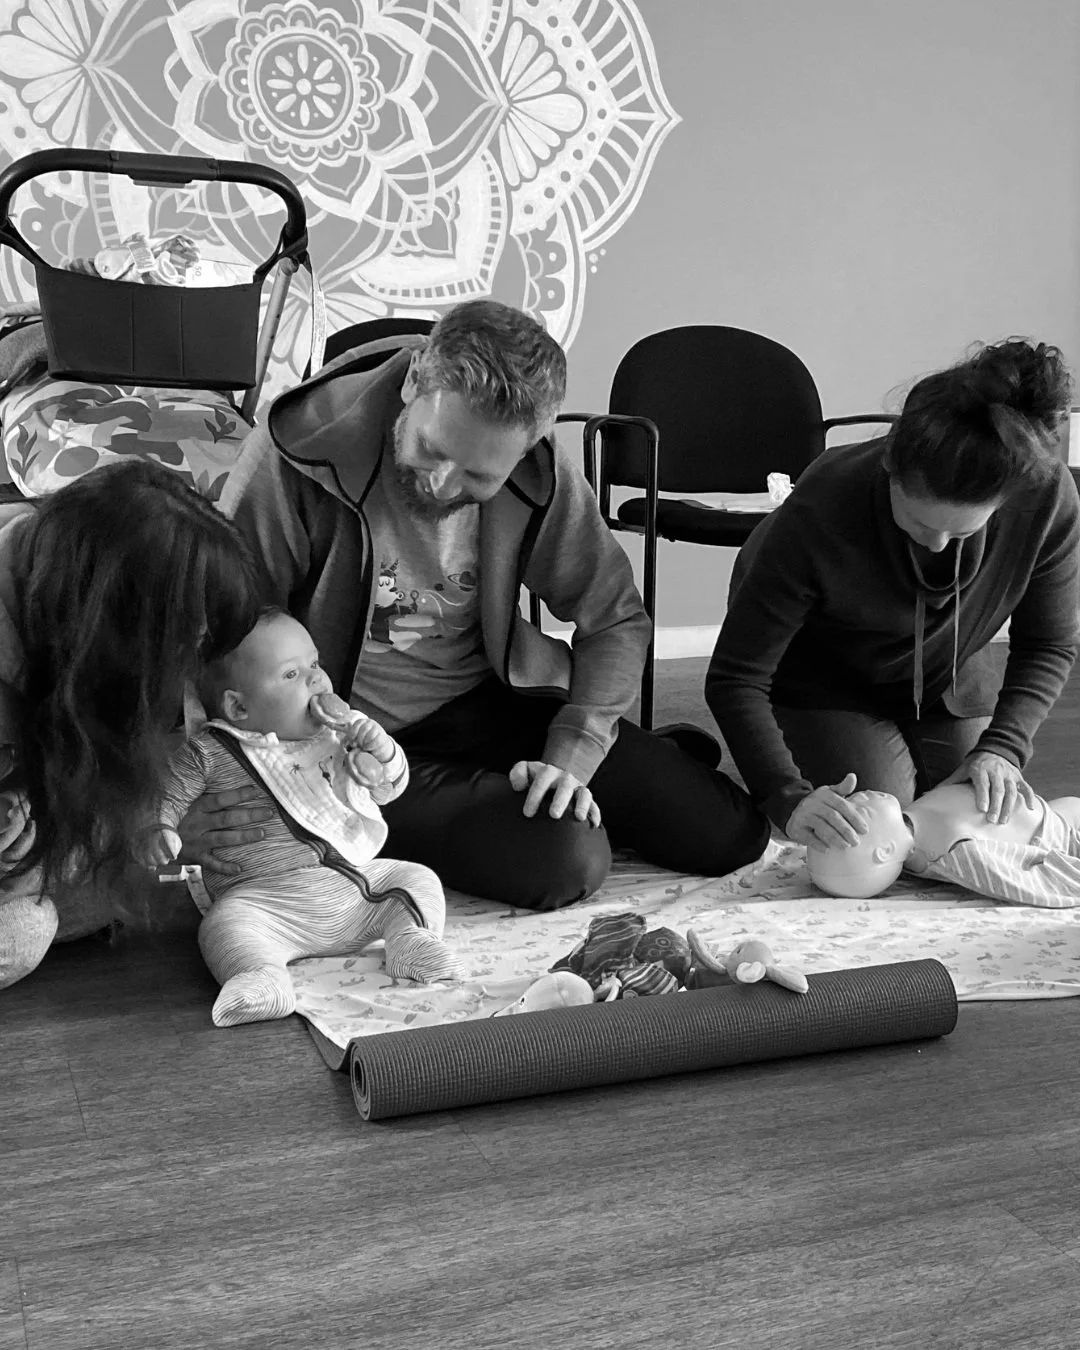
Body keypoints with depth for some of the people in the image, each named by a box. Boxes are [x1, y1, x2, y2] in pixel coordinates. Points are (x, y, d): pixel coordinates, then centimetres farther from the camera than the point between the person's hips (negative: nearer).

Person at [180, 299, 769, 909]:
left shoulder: (535, 470, -12)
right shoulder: (292, 458, -24)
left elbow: (615, 618, -2)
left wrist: (572, 758, -16)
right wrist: (199, 798, -34)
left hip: (494, 698, 4)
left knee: (731, 833, -2)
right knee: (565, 860, -28)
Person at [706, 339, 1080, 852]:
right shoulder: (821, 511, -40)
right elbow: (735, 677, -34)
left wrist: (1001, 746, -27)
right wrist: (791, 798, -46)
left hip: (952, 682, 4)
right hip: (821, 681, -3)